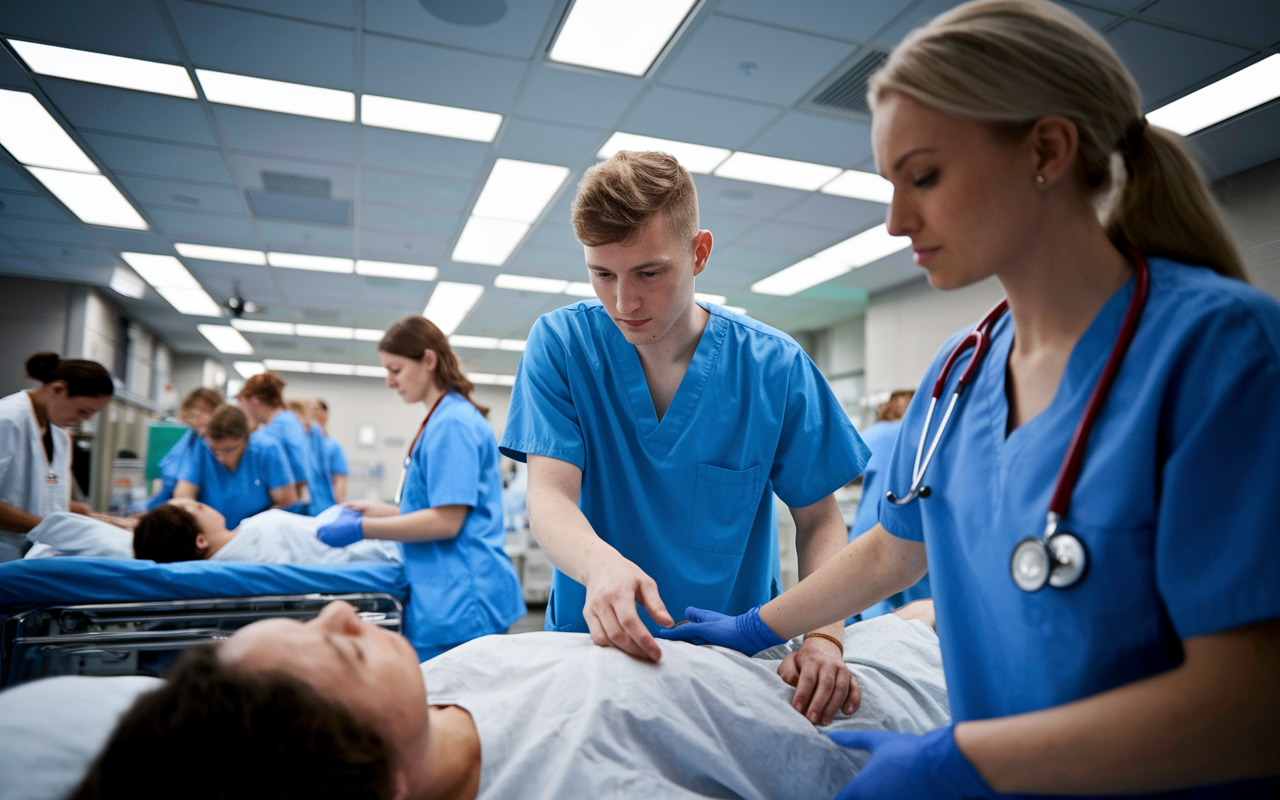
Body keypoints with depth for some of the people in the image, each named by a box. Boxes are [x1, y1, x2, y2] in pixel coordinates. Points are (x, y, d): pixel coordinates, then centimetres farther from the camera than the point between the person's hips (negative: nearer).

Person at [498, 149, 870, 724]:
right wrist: (601, 564, -36)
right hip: (594, 641, -1)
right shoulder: (559, 344, -6)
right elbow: (548, 494, -14)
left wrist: (824, 635, -18)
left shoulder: (774, 365, -6)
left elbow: (819, 521, -1)